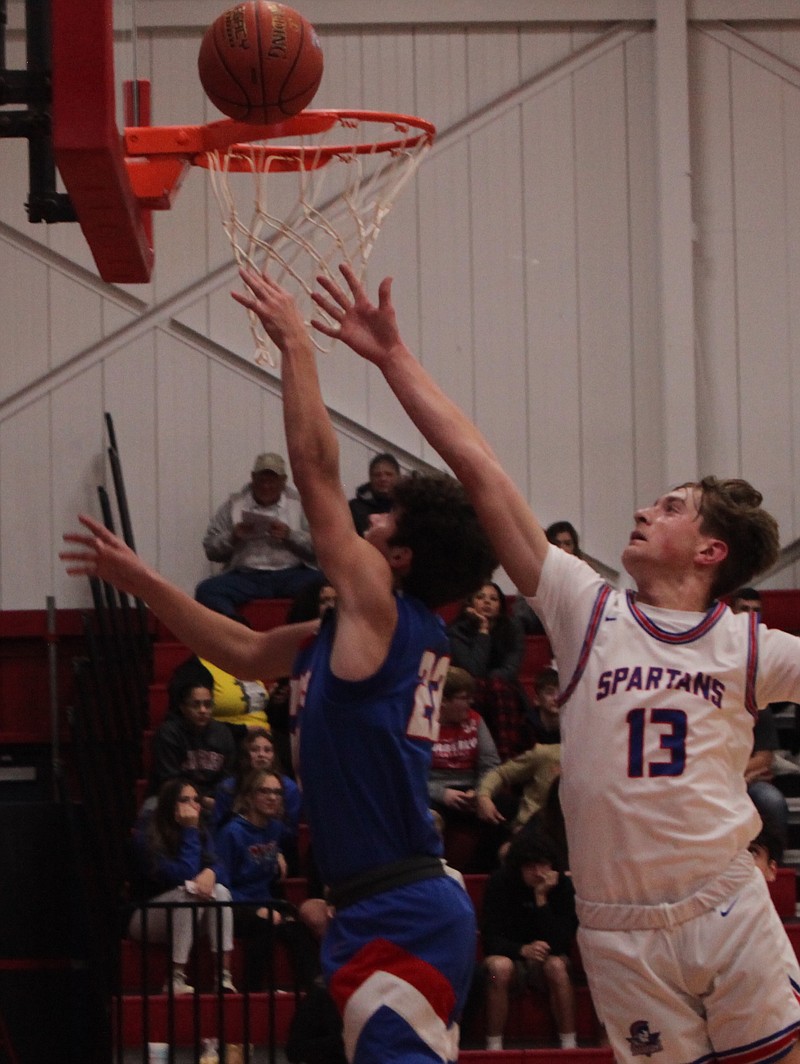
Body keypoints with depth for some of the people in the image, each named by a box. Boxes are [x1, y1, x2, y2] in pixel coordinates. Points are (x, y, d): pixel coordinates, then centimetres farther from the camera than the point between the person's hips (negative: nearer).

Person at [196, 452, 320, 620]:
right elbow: (211, 549, 14)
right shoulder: (234, 505, 18)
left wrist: (290, 535, -10)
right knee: (206, 590, -29)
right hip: (246, 574, 1)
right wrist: (233, 536, -5)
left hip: (291, 574, -1)